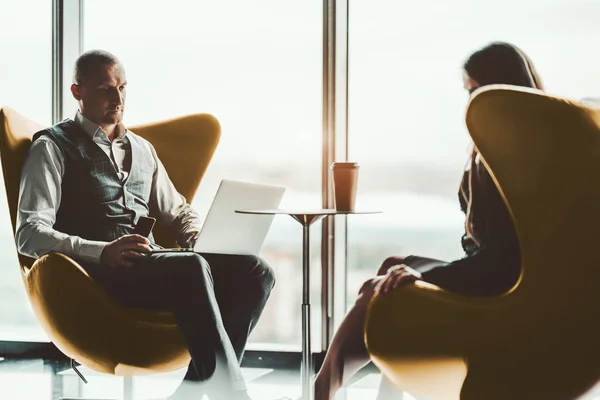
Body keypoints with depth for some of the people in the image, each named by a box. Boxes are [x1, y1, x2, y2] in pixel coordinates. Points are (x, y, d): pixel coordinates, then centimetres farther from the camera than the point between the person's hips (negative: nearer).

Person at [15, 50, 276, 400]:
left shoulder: (142, 148, 27)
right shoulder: (53, 147, 6)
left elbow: (178, 212, 31)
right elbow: (29, 234, -6)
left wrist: (202, 238, 5)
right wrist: (102, 251, -23)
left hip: (151, 264, 7)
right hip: (99, 272, -7)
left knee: (255, 272, -18)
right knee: (193, 269, -35)